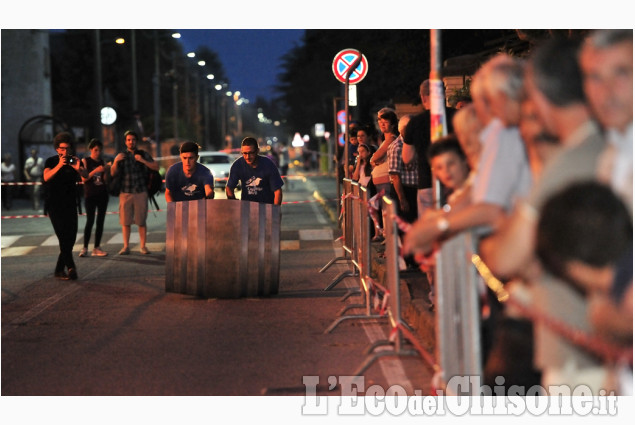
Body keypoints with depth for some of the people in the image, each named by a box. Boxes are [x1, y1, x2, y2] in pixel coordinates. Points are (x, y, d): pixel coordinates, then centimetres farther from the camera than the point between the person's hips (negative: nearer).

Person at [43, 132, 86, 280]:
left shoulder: (73, 161, 7)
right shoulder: (51, 161, 0)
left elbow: (86, 176, -8)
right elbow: (46, 177, -18)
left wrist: (79, 169, -29)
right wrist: (59, 165, -31)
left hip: (70, 205, 3)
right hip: (55, 205, -3)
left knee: (71, 237, -1)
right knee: (63, 236, -14)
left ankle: (59, 270, 8)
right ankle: (70, 267, -19)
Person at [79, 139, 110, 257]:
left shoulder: (102, 162, 11)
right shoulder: (85, 161, -1)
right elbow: (84, 179, -9)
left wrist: (108, 170, -4)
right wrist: (96, 171, -20)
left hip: (102, 194, 4)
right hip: (90, 195, -4)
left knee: (100, 221, 3)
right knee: (90, 221, -11)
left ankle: (97, 248, 6)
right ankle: (85, 248, -6)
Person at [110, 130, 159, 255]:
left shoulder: (143, 154, 9)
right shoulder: (121, 156, 10)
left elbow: (156, 167, 0)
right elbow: (113, 173, 2)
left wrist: (143, 161, -14)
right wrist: (116, 162, -17)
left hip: (141, 192, -1)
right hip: (126, 192, 1)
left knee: (141, 221, -1)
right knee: (125, 221, -1)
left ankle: (143, 246, 6)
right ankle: (126, 246, 4)